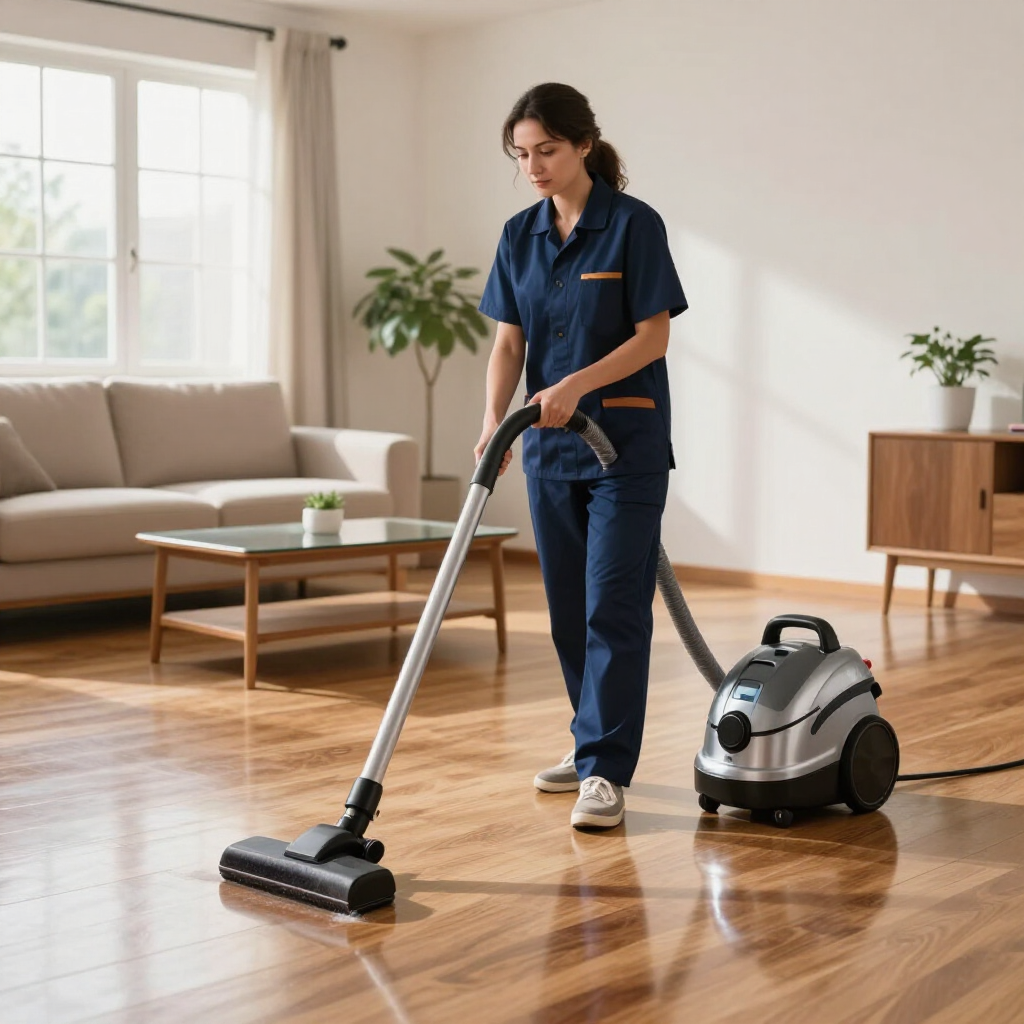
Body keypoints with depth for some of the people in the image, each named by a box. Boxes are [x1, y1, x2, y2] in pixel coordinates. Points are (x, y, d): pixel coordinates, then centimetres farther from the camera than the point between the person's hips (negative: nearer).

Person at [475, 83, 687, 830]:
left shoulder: (633, 224, -10)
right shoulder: (520, 236, 7)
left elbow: (653, 337, -13)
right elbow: (509, 344, 4)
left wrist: (575, 385, -24)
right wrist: (495, 420, -12)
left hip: (626, 440, -6)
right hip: (552, 444, 6)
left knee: (613, 605, -8)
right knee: (569, 608, 12)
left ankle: (605, 772, -5)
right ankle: (598, 743, 27)